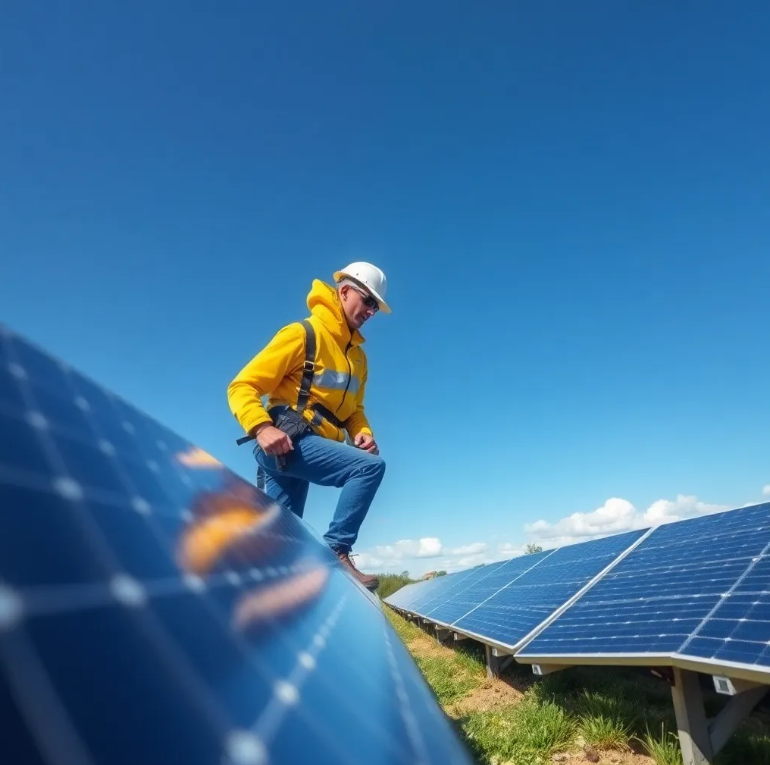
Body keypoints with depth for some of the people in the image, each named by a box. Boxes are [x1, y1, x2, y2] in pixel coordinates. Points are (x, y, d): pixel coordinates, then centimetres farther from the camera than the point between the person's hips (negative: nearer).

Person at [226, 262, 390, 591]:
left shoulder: (358, 357, 17)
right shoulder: (303, 334, -7)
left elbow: (354, 410, 23)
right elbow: (242, 387, -11)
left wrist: (363, 435, 0)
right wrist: (262, 428, -29)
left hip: (308, 449, 8)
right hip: (284, 444, -8)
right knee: (370, 466, -23)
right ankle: (336, 551, -15)